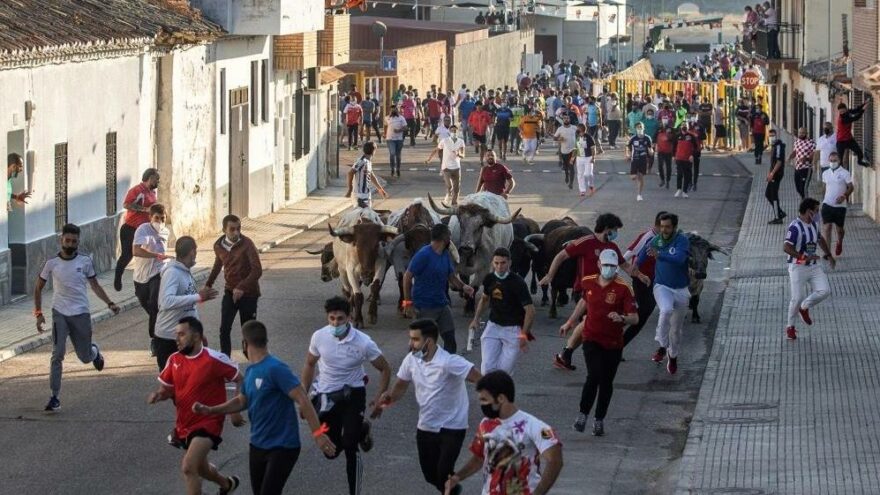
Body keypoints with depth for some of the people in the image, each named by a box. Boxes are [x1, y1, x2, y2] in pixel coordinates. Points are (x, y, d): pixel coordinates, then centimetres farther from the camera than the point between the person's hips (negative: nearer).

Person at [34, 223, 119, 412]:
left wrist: (110, 303, -3)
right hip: (60, 314, -1)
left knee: (85, 357, 9)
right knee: (57, 355, -13)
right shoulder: (52, 263, -3)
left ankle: (94, 351, 47)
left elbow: (95, 285, 9)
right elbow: (38, 288, 8)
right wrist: (38, 313, 3)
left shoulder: (85, 261, -1)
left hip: (81, 313, 1)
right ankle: (54, 397, -7)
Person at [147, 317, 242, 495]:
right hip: (184, 425, 7)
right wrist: (158, 395, -12)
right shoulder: (174, 360, -1)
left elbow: (240, 380, -7)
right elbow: (167, 389, 11)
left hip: (207, 424, -7)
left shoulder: (214, 359, -18)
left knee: (188, 468, -23)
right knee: (199, 467, 25)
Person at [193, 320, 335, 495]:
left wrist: (317, 433, -28)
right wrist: (210, 410, 10)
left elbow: (302, 399, -23)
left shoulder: (275, 368, -20)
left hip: (282, 447, -9)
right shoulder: (251, 371, 8)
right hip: (258, 446, 9)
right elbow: (242, 401, 22)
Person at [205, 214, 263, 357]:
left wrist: (242, 287, -33)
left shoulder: (247, 244, -17)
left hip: (248, 293, -4)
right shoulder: (219, 245, -1)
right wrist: (208, 284, 21)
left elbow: (257, 270, -23)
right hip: (230, 292, 4)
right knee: (224, 329, -5)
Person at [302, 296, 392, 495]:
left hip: (353, 396, -3)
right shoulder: (319, 337, -11)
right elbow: (309, 364, 8)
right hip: (327, 397, 3)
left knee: (350, 448, -12)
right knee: (331, 451, 11)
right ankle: (361, 430, 42)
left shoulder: (364, 343, -18)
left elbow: (385, 369, -4)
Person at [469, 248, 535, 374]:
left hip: (513, 329, -4)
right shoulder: (489, 278, 1)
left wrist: (524, 334, -20)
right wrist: (476, 319, 14)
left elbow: (530, 310, -16)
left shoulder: (517, 282, -16)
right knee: (487, 368, -9)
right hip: (493, 325, 4)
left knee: (504, 370, -9)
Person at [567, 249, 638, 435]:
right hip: (592, 338, 0)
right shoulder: (588, 282, 0)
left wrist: (622, 319, -37)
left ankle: (599, 420, 22)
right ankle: (583, 414, -4)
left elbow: (635, 318, -14)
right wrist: (571, 323, 31)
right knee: (594, 376, -18)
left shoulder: (623, 288, -11)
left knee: (606, 381, 7)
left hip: (613, 342, 0)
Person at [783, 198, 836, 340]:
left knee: (824, 291, -7)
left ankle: (804, 308, 19)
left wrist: (829, 255, 27)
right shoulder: (795, 227, -17)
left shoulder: (814, 225, 9)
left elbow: (820, 239, 30)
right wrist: (804, 257, -29)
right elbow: (786, 247, -25)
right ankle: (790, 326, 15)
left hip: (814, 267, 7)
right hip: (798, 268, -7)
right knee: (798, 297, -6)